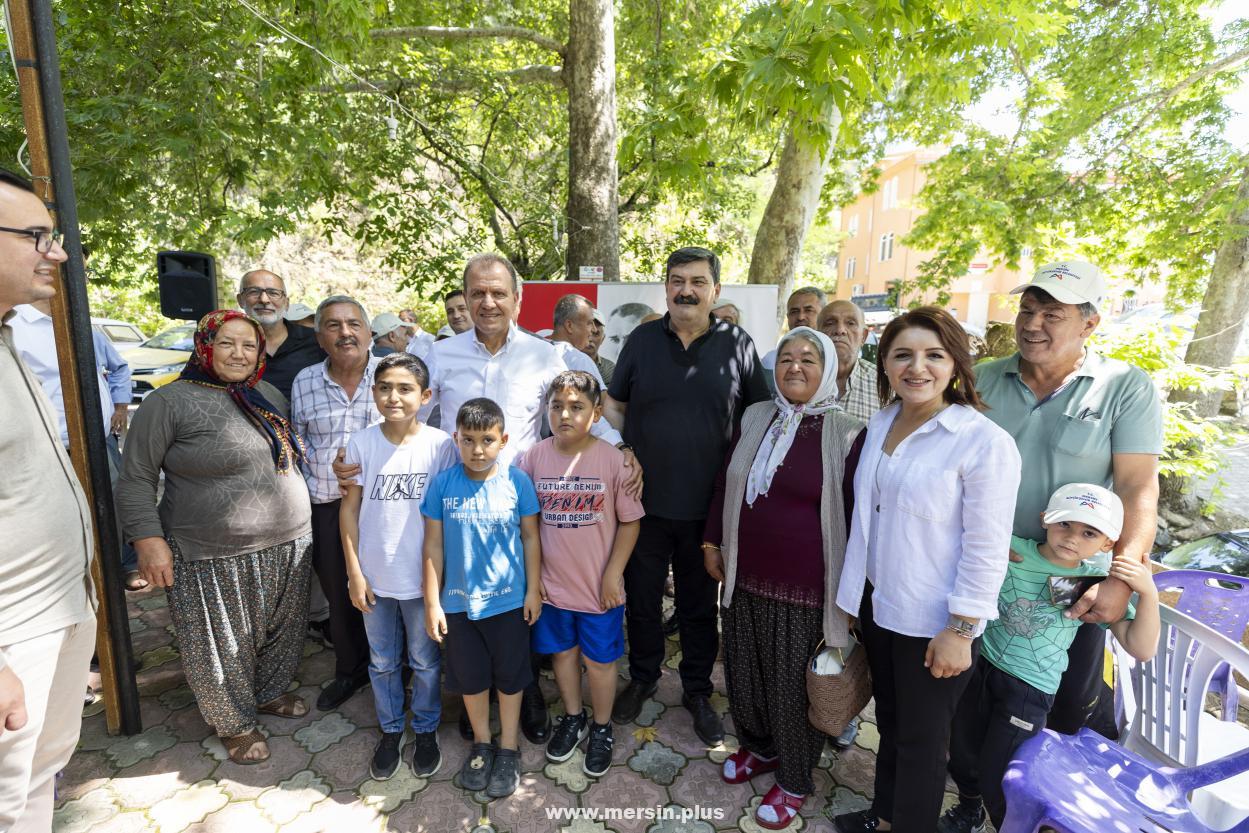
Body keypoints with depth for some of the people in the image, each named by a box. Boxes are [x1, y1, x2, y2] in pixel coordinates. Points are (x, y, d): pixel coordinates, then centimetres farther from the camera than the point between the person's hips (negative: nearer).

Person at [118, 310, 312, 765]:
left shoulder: (270, 396, 7)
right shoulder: (171, 401, -11)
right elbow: (136, 478, -8)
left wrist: (297, 518, 12)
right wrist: (148, 539, -14)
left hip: (286, 545, 6)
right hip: (214, 557, -5)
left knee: (281, 630, 20)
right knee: (224, 645, 11)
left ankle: (271, 692, 44)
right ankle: (234, 722, 33)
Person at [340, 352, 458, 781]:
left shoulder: (440, 445, -13)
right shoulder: (361, 444, -8)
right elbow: (349, 509, -2)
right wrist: (355, 573, -2)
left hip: (423, 576, -1)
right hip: (375, 577, 2)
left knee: (425, 661, 17)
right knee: (382, 662, 20)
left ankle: (426, 730, 40)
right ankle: (390, 730, 43)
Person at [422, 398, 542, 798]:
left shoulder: (517, 480, -13)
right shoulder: (443, 484, -11)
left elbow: (530, 538, -4)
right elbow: (434, 546, -5)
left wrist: (533, 589, -2)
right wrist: (432, 602, -3)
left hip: (508, 600, -1)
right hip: (459, 601, 1)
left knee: (510, 676, 15)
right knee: (470, 677, 19)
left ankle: (508, 749, 37)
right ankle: (481, 743, 43)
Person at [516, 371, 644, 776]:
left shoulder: (612, 460, -15)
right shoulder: (533, 458, -7)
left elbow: (630, 521, -8)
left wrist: (613, 574, -10)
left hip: (599, 586, -2)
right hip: (552, 582, 3)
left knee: (599, 660, 15)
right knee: (563, 652, 21)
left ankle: (601, 728, 40)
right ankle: (573, 717, 47)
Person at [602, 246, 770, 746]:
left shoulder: (738, 345, -4)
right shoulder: (642, 340, 0)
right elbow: (614, 406, 7)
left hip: (708, 506, -1)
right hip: (645, 500, 1)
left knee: (700, 604, 16)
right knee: (642, 597, 17)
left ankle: (697, 691, 38)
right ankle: (642, 677, 41)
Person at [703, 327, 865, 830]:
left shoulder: (846, 435, -10)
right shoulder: (755, 417, 3)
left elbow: (857, 515, -6)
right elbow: (725, 484, 11)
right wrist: (712, 543, 10)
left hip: (804, 589, -4)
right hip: (744, 578, 5)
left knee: (792, 687, 12)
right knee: (743, 672, 19)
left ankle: (794, 781, 38)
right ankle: (759, 747, 48)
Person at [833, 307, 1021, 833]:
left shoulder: (984, 443, -19)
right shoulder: (882, 423, 1)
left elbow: (986, 551, -17)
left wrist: (960, 632, -15)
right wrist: (854, 592, 12)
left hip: (933, 623, -6)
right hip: (877, 605, 6)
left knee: (921, 738, 16)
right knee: (889, 721, 25)